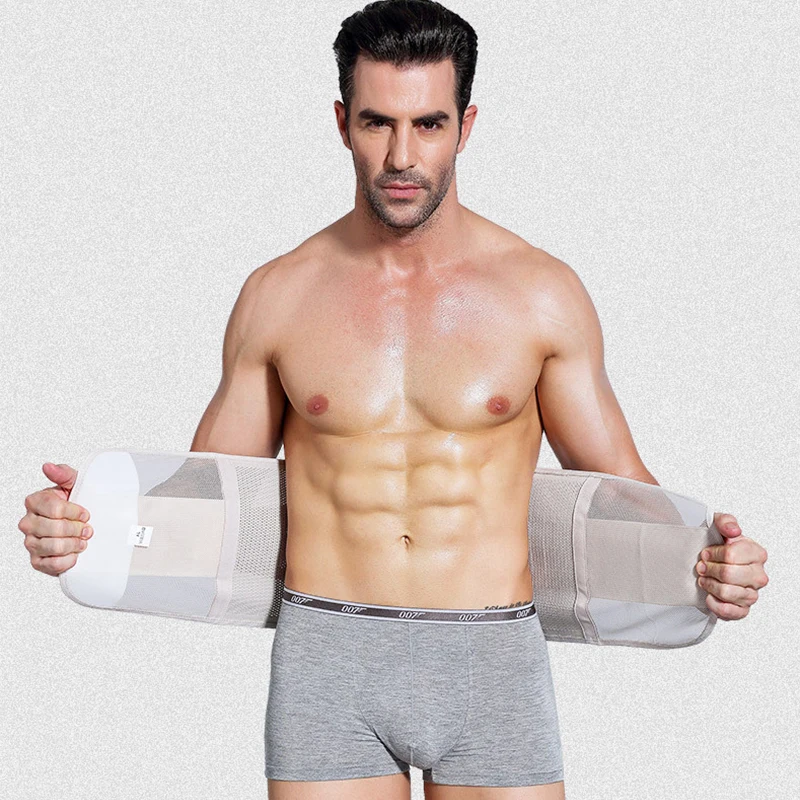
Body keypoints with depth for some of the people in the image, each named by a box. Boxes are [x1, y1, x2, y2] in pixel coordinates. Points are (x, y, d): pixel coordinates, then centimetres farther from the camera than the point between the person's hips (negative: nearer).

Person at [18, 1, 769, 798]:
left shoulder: (540, 292, 2)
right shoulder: (279, 294, 4)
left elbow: (617, 483, 8)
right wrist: (84, 527, -9)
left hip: (493, 668, 0)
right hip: (327, 662, 0)